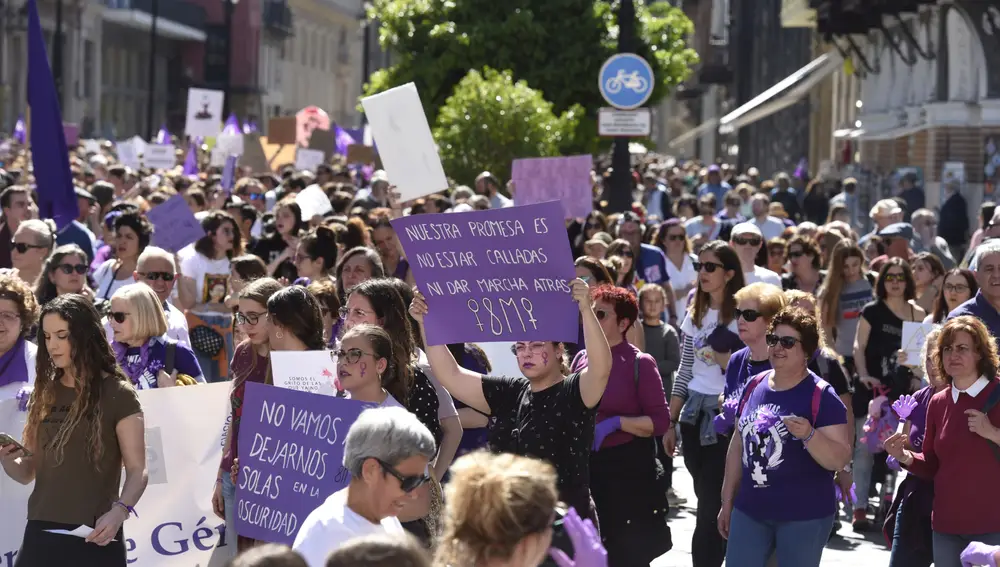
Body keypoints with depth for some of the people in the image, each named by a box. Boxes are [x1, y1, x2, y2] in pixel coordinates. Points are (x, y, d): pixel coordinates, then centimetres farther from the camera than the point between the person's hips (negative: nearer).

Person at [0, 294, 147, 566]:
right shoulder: (44, 394, 12)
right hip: (40, 534, 5)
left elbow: (137, 469, -8)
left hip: (93, 537, -5)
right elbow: (27, 472, 14)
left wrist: (119, 511, -25)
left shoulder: (118, 395, -4)